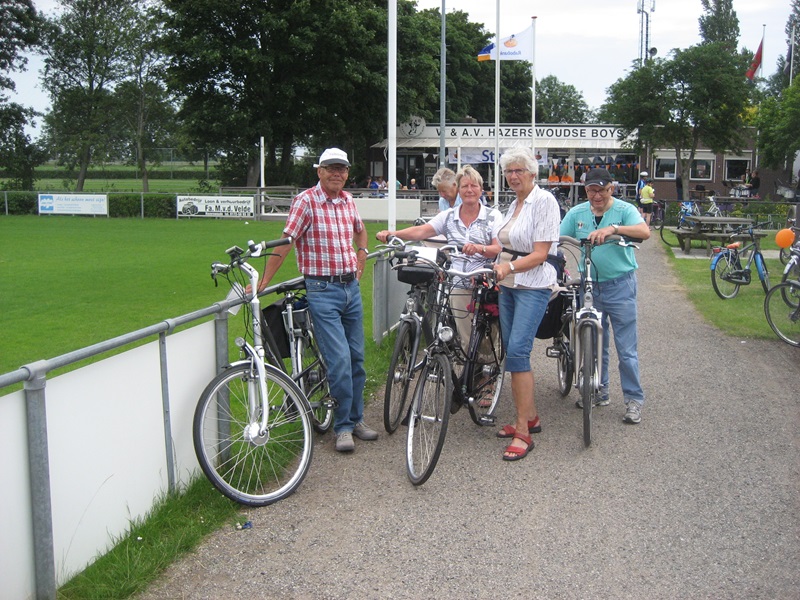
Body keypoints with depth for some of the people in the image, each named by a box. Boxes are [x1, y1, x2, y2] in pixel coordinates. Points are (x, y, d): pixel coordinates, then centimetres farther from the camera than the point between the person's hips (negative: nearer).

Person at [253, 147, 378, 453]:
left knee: (356, 357, 11)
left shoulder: (348, 200, 9)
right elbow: (285, 241, -14)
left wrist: (361, 255, 14)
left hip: (351, 287, 6)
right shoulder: (305, 201, -9)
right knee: (339, 359, -11)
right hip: (322, 291, -6)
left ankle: (356, 418, 25)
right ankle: (343, 427, 4)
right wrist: (263, 283, -18)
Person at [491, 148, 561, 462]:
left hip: (533, 286, -9)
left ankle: (523, 433, -11)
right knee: (513, 352, 9)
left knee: (517, 351, -17)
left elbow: (539, 254, -17)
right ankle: (530, 418, 22)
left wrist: (509, 266, -28)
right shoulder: (514, 204, 15)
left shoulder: (544, 200, -11)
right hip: (508, 285, 9)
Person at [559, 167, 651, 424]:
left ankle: (634, 400, 7)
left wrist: (613, 228, -36)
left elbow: (644, 231, -22)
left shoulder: (624, 209, -5)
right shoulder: (577, 213, 6)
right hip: (590, 286, 4)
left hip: (619, 286, -4)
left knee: (626, 347, -2)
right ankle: (599, 392, 28)